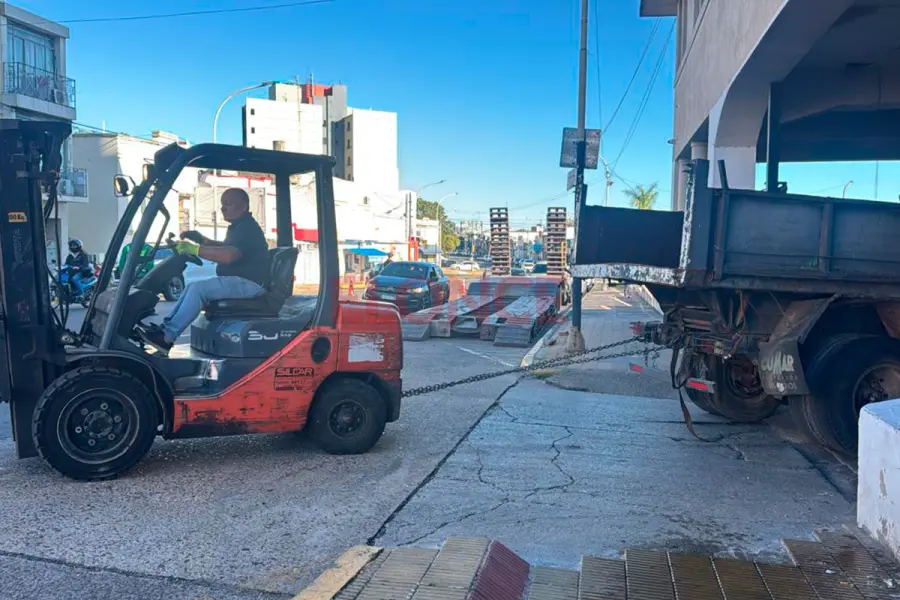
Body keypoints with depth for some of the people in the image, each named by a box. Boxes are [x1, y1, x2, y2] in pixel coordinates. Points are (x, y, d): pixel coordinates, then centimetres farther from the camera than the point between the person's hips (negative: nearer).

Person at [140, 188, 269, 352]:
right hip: (238, 279, 11)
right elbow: (226, 247, 31)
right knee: (192, 287, 6)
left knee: (198, 289, -22)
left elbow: (228, 255, -32)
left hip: (248, 282, -11)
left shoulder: (247, 228, -17)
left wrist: (194, 249, -28)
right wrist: (203, 240, 15)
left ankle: (166, 336, -20)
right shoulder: (239, 227, 17)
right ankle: (165, 326, -1)